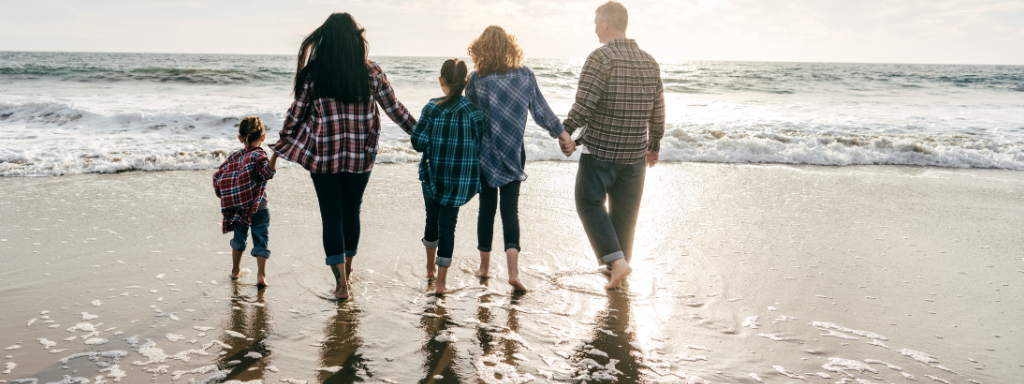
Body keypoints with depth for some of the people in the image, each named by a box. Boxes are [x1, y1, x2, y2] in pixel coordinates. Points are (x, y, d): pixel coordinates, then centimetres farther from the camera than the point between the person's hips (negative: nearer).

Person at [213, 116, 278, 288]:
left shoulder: (234, 157, 7)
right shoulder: (258, 156, -10)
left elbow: (218, 176, 6)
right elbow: (267, 172, -30)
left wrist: (224, 196, 18)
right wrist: (275, 155, -43)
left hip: (238, 207, 5)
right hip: (258, 208, -5)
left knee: (239, 238, 21)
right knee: (260, 241, 1)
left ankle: (235, 270, 33)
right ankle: (261, 274, -9)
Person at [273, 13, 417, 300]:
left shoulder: (313, 73, -6)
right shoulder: (371, 72, -4)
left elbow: (296, 113, 3)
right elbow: (395, 109, 2)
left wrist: (283, 144, 18)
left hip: (323, 156, -1)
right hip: (360, 157, 2)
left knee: (331, 217, 6)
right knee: (351, 213, 17)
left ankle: (341, 284, 4)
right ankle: (346, 273, 33)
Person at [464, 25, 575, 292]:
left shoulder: (476, 78, -6)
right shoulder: (524, 74, -2)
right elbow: (541, 110, 2)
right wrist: (562, 134, 11)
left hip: (484, 153, 0)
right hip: (513, 153, 0)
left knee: (486, 208, 12)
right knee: (510, 209, 2)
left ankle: (484, 266, 23)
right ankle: (513, 270, -12)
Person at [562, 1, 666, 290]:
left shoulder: (601, 58, -15)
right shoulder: (650, 63, 5)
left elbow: (583, 106, -20)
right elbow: (657, 114, 10)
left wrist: (565, 131, -3)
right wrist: (654, 146, 22)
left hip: (599, 150, -5)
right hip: (635, 153, 6)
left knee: (589, 203, 10)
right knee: (625, 212, 16)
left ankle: (616, 260, -2)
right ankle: (619, 263, 29)